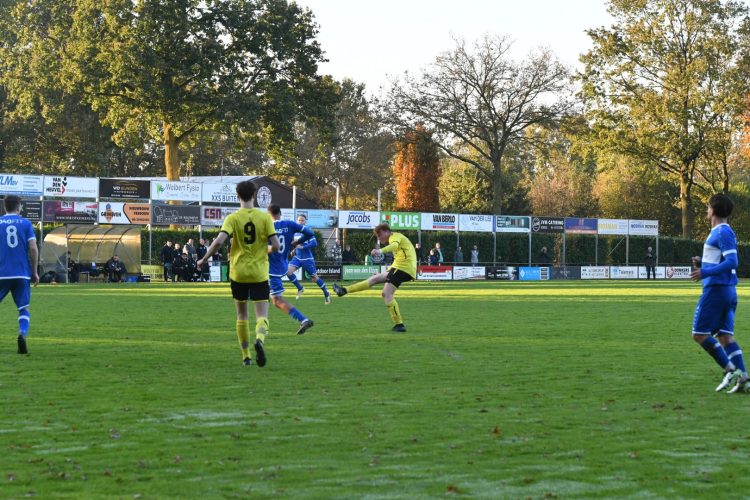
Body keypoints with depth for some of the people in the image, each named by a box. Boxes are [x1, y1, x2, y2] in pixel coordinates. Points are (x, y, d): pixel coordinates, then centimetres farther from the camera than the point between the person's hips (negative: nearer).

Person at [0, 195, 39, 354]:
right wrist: (35, 272, 6)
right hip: (22, 274, 0)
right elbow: (33, 249, -2)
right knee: (23, 308, 6)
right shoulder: (26, 223, 4)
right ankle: (22, 335, -18)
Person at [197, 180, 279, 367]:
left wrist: (204, 259, -4)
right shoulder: (265, 217, -2)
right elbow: (276, 246, -7)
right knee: (262, 315, -2)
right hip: (259, 274, -1)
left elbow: (219, 241, -17)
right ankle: (260, 339, -34)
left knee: (242, 315, 16)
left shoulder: (233, 218, -5)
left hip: (238, 273, 1)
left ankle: (246, 356, 19)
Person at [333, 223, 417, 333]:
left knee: (387, 294, -14)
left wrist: (381, 250, -48)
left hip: (403, 267, -10)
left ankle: (399, 325, -16)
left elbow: (395, 245, -30)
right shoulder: (396, 238, 25)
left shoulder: (395, 236, -6)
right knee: (375, 278, 16)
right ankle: (345, 290, 21)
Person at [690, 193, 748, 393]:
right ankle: (742, 379, -4)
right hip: (729, 291, 9)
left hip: (716, 289, -9)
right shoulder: (722, 232, 17)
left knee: (700, 334, -3)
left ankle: (730, 370, -8)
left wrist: (705, 272, -24)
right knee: (725, 336, 5)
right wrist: (702, 263, 14)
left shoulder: (722, 233, -13)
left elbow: (732, 262, -21)